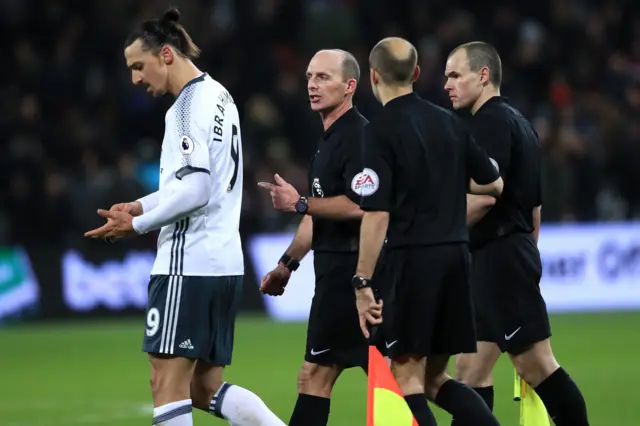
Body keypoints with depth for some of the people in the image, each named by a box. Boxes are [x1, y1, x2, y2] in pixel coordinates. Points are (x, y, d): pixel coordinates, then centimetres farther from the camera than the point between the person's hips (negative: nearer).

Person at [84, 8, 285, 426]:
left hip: (189, 263, -10)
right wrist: (141, 206, 15)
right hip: (225, 262, 10)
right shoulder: (218, 96, 16)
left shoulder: (190, 105, -13)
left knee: (168, 383, -6)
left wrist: (137, 225, -9)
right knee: (205, 388, 12)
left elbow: (195, 189, -20)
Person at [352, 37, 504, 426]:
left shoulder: (383, 131, -9)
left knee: (409, 380, -1)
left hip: (412, 259, -6)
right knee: (435, 378, 15)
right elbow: (492, 184, 19)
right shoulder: (449, 122, 9)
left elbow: (377, 215, -15)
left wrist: (363, 282, -12)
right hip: (456, 255, 6)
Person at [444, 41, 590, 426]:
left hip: (499, 259, -10)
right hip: (511, 256, 10)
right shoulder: (518, 122, 19)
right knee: (471, 372, 9)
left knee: (537, 366, -9)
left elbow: (484, 195, -21)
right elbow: (535, 206, 22)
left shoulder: (492, 121, -11)